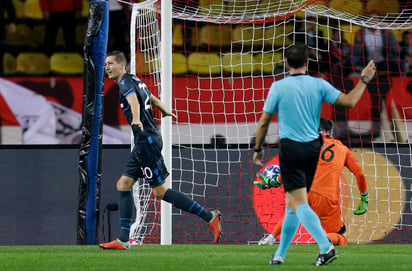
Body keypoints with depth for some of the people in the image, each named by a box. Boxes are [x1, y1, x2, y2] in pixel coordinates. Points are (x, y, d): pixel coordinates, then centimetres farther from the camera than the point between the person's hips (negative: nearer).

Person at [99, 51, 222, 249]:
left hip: (147, 142, -10)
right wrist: (166, 112, 56)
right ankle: (123, 240, 3)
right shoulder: (135, 81, 17)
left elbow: (133, 99, -34)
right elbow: (153, 99, 35)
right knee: (123, 184, 6)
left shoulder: (126, 83, -11)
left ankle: (209, 217, -6)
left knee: (160, 191, -8)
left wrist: (136, 118, -55)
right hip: (143, 143, 10)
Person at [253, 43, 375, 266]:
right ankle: (280, 254, 22)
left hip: (290, 148, -4)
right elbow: (349, 101, -1)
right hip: (312, 147, 4)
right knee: (293, 205, 16)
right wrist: (364, 80, 13)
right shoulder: (318, 85, -1)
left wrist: (257, 149, 13)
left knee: (298, 204, -9)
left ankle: (326, 246, -27)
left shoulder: (278, 87, -6)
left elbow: (263, 122, -1)